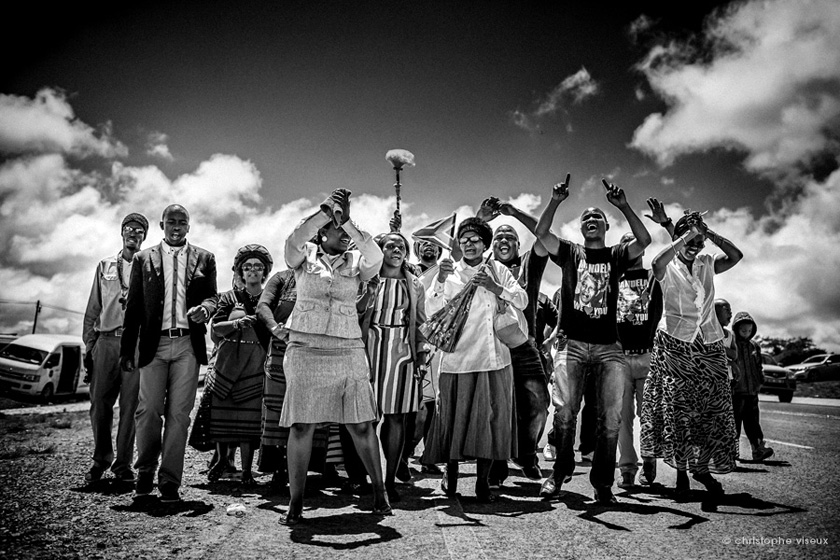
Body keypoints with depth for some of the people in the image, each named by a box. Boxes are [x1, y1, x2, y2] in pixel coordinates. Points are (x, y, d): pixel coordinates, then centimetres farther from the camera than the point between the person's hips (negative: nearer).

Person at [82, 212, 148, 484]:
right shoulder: (105, 266, 16)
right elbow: (93, 309, 16)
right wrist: (89, 344, 9)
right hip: (106, 340, 2)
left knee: (130, 404, -1)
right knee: (99, 402, 2)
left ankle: (123, 464, 9)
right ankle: (101, 459, 20)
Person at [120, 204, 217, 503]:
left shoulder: (204, 259, 11)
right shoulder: (144, 259, 10)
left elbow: (211, 297, 10)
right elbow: (133, 306, 8)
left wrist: (204, 309, -15)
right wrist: (126, 350, 4)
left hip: (188, 345, 0)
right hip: (154, 345, 0)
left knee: (179, 414, 1)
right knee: (149, 410, 1)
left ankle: (170, 481, 11)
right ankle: (145, 471, 25)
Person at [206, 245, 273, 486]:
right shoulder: (229, 297, 10)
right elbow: (216, 328, 0)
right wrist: (237, 323, -17)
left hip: (255, 365, -1)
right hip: (227, 362, 2)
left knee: (250, 418, -5)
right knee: (222, 414, 5)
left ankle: (246, 470, 5)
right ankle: (222, 460, 29)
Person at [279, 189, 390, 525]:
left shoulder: (355, 261, 9)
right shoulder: (305, 256, 7)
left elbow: (375, 256, -13)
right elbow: (293, 241, -14)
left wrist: (347, 220, -13)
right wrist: (327, 209, -17)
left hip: (348, 351, 1)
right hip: (305, 349, -1)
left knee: (362, 425, 2)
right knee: (302, 426, 0)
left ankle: (380, 493, 17)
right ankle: (295, 502, 11)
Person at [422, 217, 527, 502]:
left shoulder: (497, 270, 9)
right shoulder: (449, 272, 4)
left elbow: (523, 301, 3)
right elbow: (431, 312, -5)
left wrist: (495, 287, -12)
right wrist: (440, 281, -19)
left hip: (494, 360, 2)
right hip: (459, 359, -2)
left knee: (491, 419, 6)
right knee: (455, 418, 4)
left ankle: (483, 481, 20)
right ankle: (450, 473, 27)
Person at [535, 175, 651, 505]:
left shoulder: (616, 256, 13)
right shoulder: (570, 252, 12)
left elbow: (644, 240, -5)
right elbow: (541, 233, -2)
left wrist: (623, 206, -13)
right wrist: (555, 201, -14)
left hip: (608, 347, 1)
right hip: (573, 344, -1)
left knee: (610, 418, 0)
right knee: (564, 413, -5)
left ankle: (602, 482, 13)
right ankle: (559, 472, 14)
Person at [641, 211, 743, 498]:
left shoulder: (707, 264, 12)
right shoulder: (668, 267, -2)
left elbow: (736, 255, -2)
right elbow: (657, 262, -25)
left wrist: (707, 233, -6)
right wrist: (687, 235, -20)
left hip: (709, 346, 4)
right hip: (675, 345, -4)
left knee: (713, 409, 5)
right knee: (677, 409, -3)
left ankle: (701, 466, 22)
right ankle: (681, 472, 6)